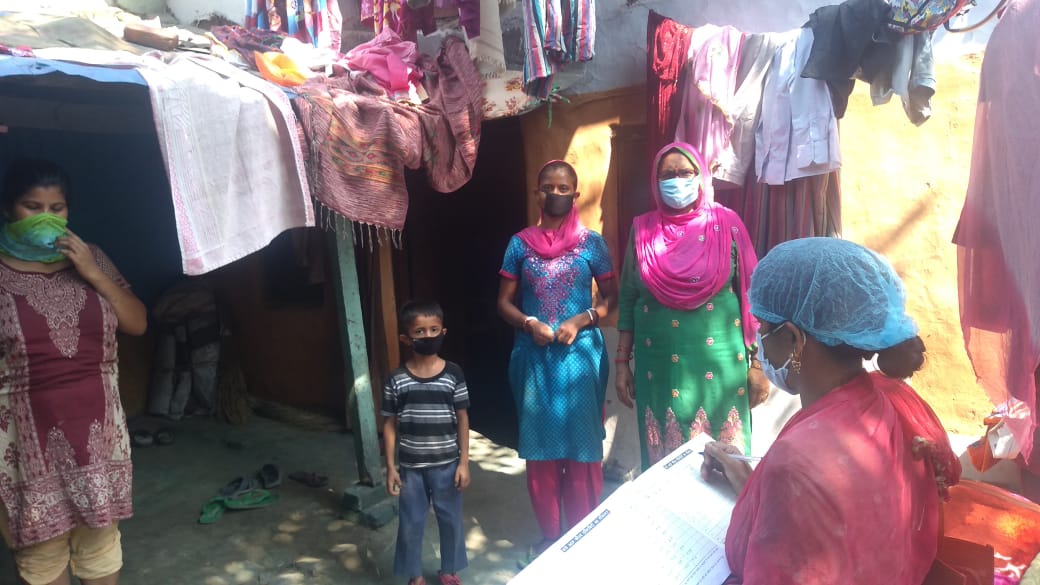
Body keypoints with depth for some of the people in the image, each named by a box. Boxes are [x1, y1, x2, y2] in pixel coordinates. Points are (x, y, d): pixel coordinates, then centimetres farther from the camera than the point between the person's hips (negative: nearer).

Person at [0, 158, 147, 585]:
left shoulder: (91, 258, 3)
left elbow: (138, 323, -2)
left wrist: (92, 274, -10)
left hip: (95, 427, 2)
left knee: (101, 532, 16)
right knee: (41, 545, 11)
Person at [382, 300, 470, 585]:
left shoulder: (453, 374, -8)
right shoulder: (397, 379, -8)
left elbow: (462, 419, -3)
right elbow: (390, 424, -1)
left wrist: (464, 462, -4)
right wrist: (390, 467, -2)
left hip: (447, 464, 0)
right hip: (411, 467, 0)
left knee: (451, 519, 14)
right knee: (411, 522, 13)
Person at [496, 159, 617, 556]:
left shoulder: (591, 243, 0)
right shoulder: (520, 244, 4)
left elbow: (611, 297, 3)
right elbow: (504, 301, 6)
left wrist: (579, 321, -14)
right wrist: (529, 324, -13)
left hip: (580, 355, -1)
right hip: (534, 356, 2)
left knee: (582, 443, 5)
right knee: (539, 444, 9)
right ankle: (549, 534, 26)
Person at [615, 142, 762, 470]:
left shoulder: (726, 225, -1)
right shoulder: (643, 230, 3)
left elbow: (750, 296, 0)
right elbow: (627, 300, 5)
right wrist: (623, 363, 4)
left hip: (719, 364, -1)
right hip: (659, 366, 1)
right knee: (663, 459, 10)